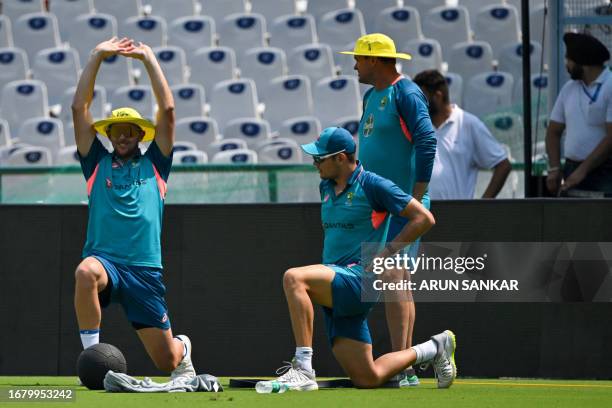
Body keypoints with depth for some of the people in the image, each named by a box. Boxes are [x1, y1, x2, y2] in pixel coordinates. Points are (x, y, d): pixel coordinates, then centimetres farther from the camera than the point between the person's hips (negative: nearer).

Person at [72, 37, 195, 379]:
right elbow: (80, 107, 9)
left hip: (145, 270, 1)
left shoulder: (154, 164, 15)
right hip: (104, 259, -1)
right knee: (86, 272, -40)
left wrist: (149, 59, 8)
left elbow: (167, 109, 8)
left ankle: (183, 349, 44)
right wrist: (98, 57, 7)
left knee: (166, 359, 4)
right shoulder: (98, 163, 15)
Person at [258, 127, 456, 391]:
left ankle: (303, 370, -34)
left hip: (359, 279, -8)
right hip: (336, 288, 8)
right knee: (367, 379, 4)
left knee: (294, 278, -31)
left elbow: (424, 218, -9)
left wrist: (386, 252, -12)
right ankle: (435, 349, 26)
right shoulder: (326, 187, 16)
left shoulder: (372, 185, -7)